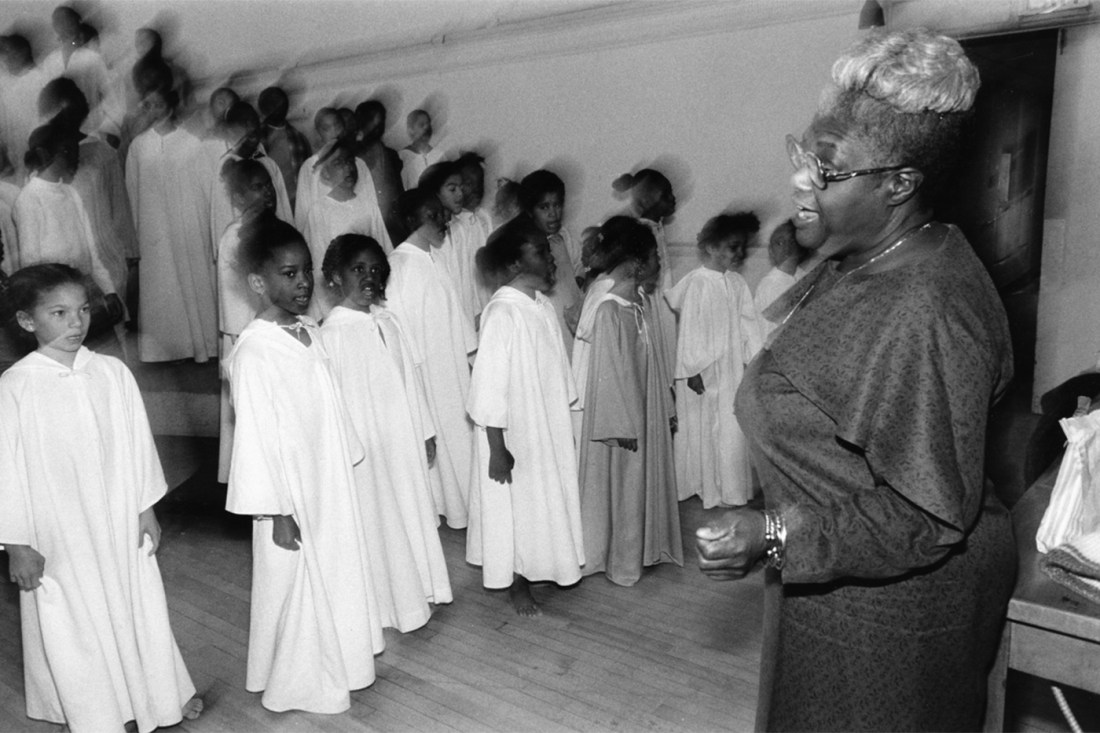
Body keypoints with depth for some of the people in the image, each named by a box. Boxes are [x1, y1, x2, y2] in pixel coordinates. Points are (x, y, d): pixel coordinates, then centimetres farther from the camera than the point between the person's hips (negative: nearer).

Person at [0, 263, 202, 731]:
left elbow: (137, 442, 2)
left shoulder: (113, 373, -5)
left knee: (141, 609, 16)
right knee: (71, 627, 12)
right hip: (57, 537, -3)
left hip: (120, 525, 3)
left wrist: (146, 509, 5)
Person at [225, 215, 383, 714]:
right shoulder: (253, 352, -20)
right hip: (292, 498, -7)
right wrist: (277, 512, -17)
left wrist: (345, 469, 14)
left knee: (337, 578, 21)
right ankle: (298, 686, 32)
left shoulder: (311, 334, 3)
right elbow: (255, 436, -19)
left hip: (332, 486, 7)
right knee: (295, 590, 10)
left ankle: (335, 668, 42)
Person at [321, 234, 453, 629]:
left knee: (411, 514, 17)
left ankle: (415, 593, 37)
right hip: (366, 448, -6)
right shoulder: (334, 332, -15)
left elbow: (412, 378, 7)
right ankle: (386, 606, 28)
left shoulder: (387, 322, 3)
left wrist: (426, 433, 10)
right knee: (375, 523, 9)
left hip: (404, 441, 6)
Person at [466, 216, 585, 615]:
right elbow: (489, 388, -21)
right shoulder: (501, 313, -23)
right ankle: (516, 583, 30)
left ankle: (539, 569, 40)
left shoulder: (543, 305, 1)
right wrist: (497, 450, -18)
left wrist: (565, 425, 13)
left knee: (549, 499, 19)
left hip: (551, 428, 8)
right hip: (515, 435, -7)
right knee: (516, 506, 10)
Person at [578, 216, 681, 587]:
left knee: (646, 479, 18)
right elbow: (609, 371, -20)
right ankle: (617, 561, 24)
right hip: (620, 415, -8)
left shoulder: (643, 301, 3)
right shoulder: (609, 309, -21)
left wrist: (666, 408, 12)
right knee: (619, 485, 6)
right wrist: (624, 426, -18)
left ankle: (643, 549, 35)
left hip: (646, 410, 8)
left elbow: (654, 361, 10)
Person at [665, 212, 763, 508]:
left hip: (732, 368, 5)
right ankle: (701, 484, 21)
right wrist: (692, 369, -11)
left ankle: (729, 489, 19)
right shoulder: (696, 282, -12)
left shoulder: (737, 282, 4)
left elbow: (749, 324, 8)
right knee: (701, 428, 7)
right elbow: (690, 328, -11)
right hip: (703, 370, -5)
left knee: (732, 429, 6)